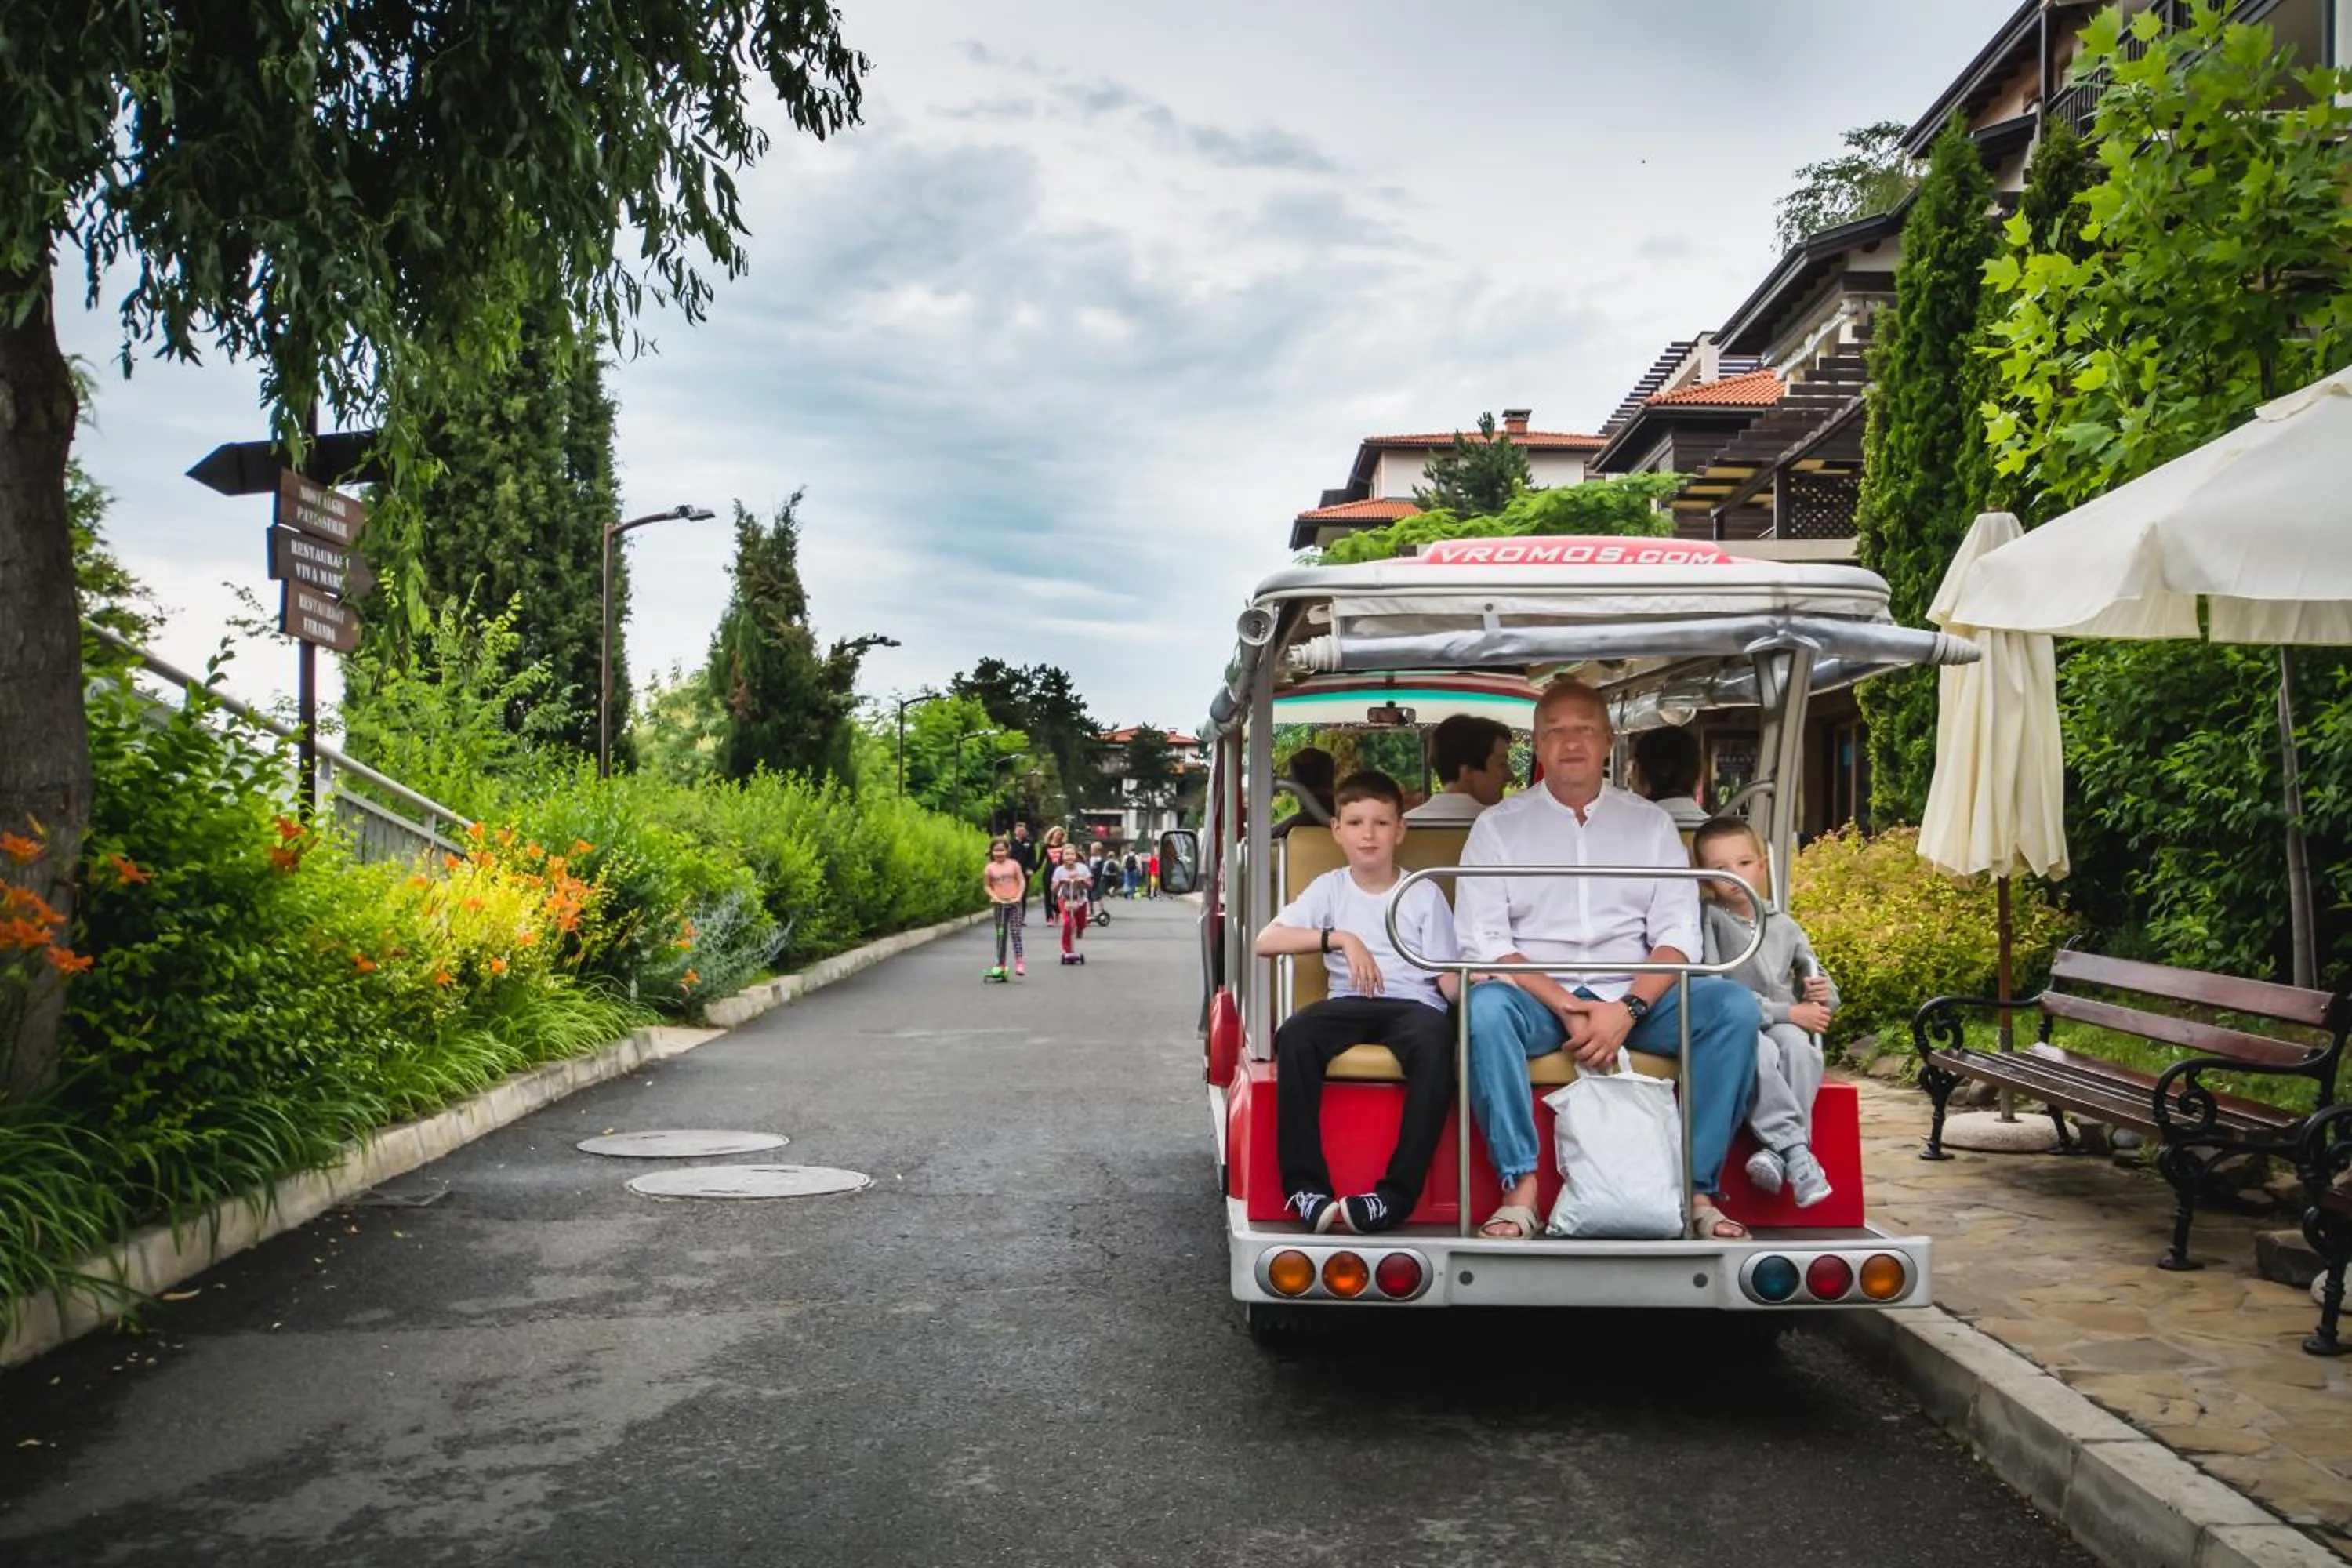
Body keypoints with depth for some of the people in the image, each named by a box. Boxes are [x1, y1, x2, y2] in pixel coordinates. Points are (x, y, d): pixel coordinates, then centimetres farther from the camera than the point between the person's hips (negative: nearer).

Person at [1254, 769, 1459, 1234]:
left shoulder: (1424, 894, 11)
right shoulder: (1330, 888, 12)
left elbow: (1449, 980, 6)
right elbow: (1265, 941, -2)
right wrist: (1342, 938, -11)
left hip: (1414, 1004, -1)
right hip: (1350, 1004, 1)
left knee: (1436, 1041, -37)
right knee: (1294, 1034, -32)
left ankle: (1398, 1191, -34)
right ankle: (1305, 1183, -27)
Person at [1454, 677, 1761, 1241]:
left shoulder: (1650, 823, 13)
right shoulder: (1497, 827, 7)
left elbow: (1678, 935, 3)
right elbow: (1482, 941, -3)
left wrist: (1627, 1009, -15)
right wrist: (1565, 1007, -16)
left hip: (1635, 999, 2)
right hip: (1538, 998, -2)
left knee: (1734, 1006, -23)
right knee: (1485, 1006, -34)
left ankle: (1698, 1188, -19)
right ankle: (1519, 1188, -30)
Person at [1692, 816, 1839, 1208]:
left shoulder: (1785, 928, 14)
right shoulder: (1709, 918, -1)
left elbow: (1820, 985, 27)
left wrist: (1823, 995, 0)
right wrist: (1789, 1011, -13)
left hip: (1783, 1029, 4)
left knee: (1795, 1041, -32)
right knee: (1759, 1049, -36)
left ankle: (1775, 1148, -33)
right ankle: (1794, 1149, -36)